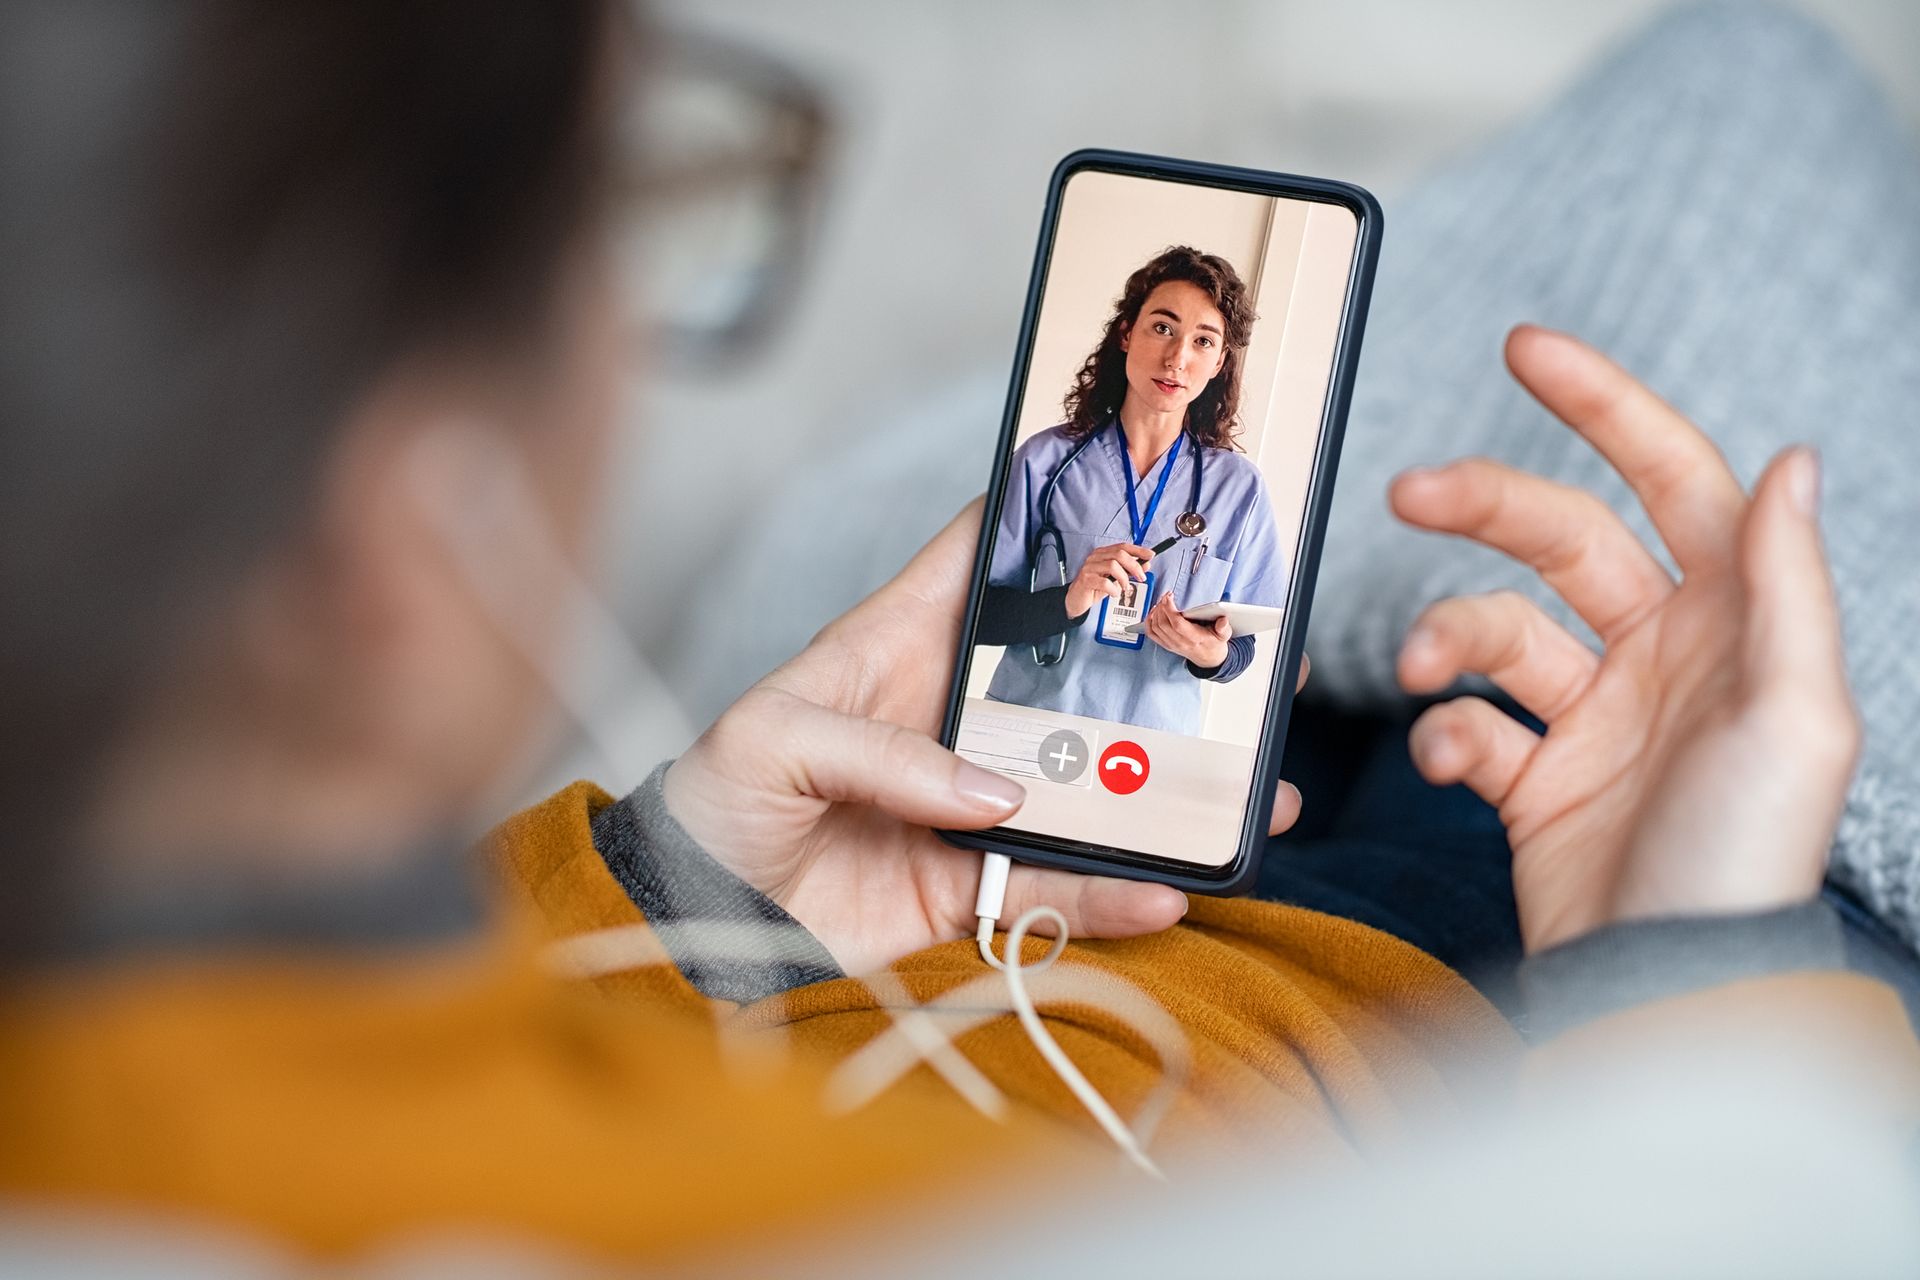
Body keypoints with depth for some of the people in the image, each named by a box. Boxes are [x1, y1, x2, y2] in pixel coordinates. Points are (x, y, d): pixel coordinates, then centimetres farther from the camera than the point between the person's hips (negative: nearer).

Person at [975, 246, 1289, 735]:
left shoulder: (1239, 487, 3)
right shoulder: (1046, 460, 0)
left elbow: (1246, 645, 9)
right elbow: (975, 612, -1)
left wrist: (1215, 655, -11)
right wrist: (1066, 602, -17)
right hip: (1026, 729, -2)